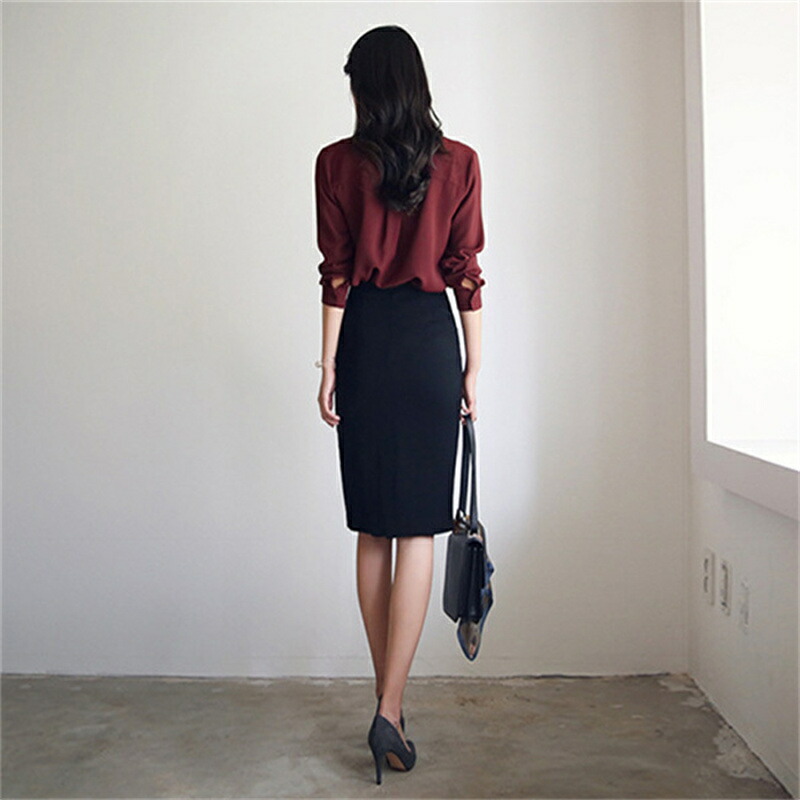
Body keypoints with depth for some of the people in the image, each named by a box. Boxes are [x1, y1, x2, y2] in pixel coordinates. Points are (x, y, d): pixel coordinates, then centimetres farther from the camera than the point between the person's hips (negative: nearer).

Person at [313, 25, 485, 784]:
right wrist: (473, 366, 5)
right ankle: (390, 710, -3)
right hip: (430, 338, 0)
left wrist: (328, 365, 2)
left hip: (365, 340, 1)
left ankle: (387, 699, 19)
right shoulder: (458, 162, 2)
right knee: (417, 531, 0)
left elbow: (336, 274, -3)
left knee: (372, 530, 10)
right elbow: (466, 273, 1)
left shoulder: (337, 162, 1)